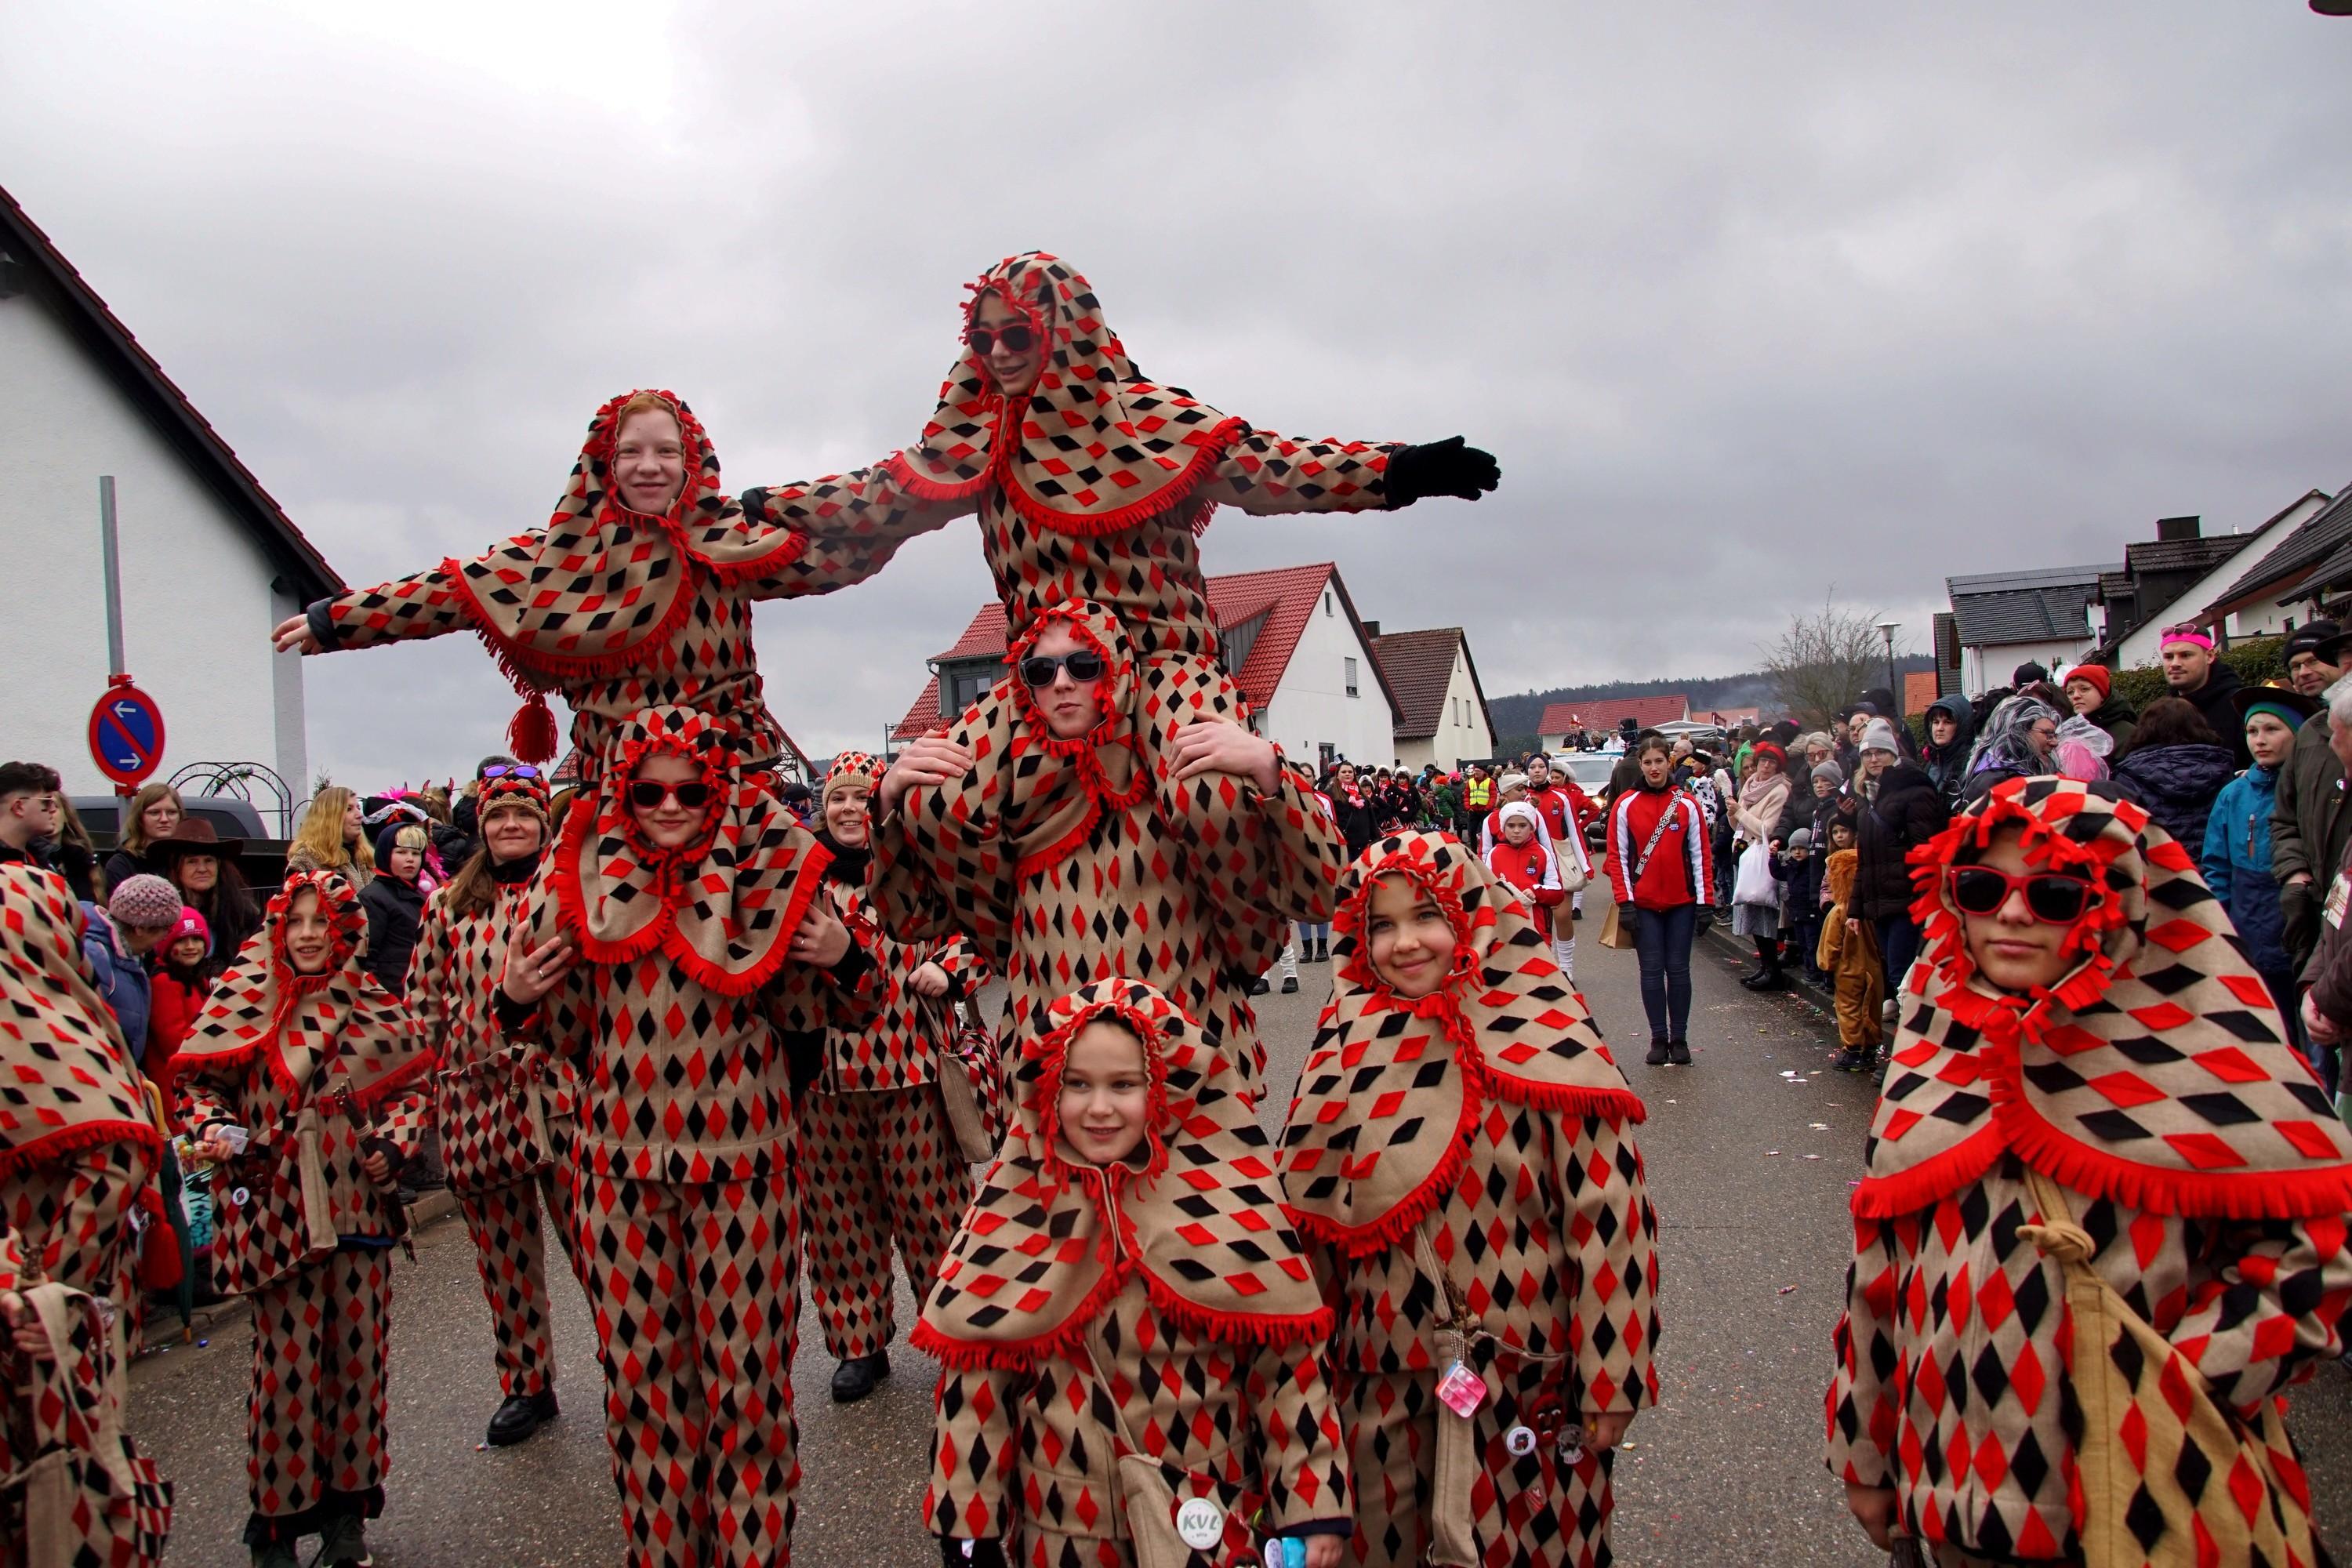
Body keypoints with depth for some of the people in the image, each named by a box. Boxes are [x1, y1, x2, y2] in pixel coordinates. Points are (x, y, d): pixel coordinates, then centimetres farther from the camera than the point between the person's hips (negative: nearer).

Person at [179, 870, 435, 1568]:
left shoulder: (374, 1004, 3)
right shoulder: (242, 1000, -1)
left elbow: (409, 1084, 10)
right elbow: (201, 1083, 5)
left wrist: (394, 1143, -5)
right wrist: (214, 1130, -13)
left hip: (357, 1209, 2)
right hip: (277, 1213, -2)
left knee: (357, 1353, 9)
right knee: (286, 1360, 2)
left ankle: (348, 1507, 24)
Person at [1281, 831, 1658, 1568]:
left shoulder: (1547, 1043, -12)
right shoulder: (1346, 1047, -2)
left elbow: (1607, 1221, -10)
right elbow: (1312, 1216, 5)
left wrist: (1610, 1382, -8)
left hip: (1528, 1384, -3)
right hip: (1386, 1385, 3)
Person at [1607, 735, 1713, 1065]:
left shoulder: (1687, 804, 2)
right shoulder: (1626, 805, -1)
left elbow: (1701, 855, 3)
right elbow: (1617, 856, -2)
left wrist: (1705, 901, -2)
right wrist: (1625, 902, -7)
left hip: (1682, 902, 1)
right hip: (1644, 903, -1)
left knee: (1678, 969, 5)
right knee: (1652, 970, 3)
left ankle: (1679, 1038, 13)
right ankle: (1659, 1038, 11)